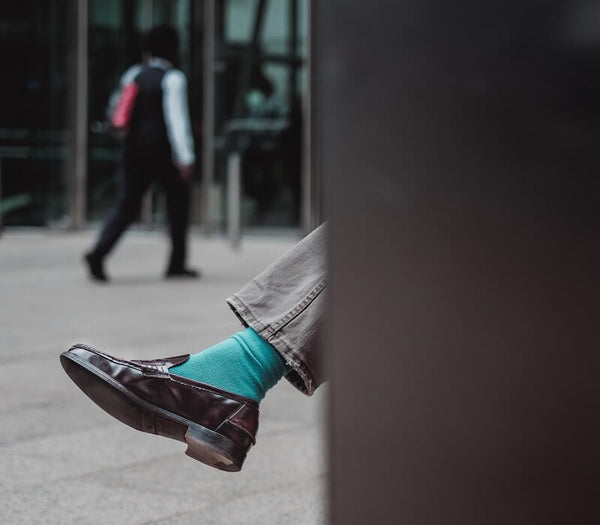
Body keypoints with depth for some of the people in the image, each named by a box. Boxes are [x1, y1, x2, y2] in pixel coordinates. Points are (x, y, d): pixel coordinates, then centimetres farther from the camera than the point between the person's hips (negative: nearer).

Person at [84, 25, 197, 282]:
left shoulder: (133, 74, 12)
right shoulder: (173, 79, -9)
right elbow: (177, 118, -18)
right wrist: (186, 158, -23)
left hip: (135, 149, 5)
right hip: (163, 151, -5)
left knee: (127, 204, 5)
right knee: (178, 198, 13)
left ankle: (98, 253, -17)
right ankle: (177, 264, 16)